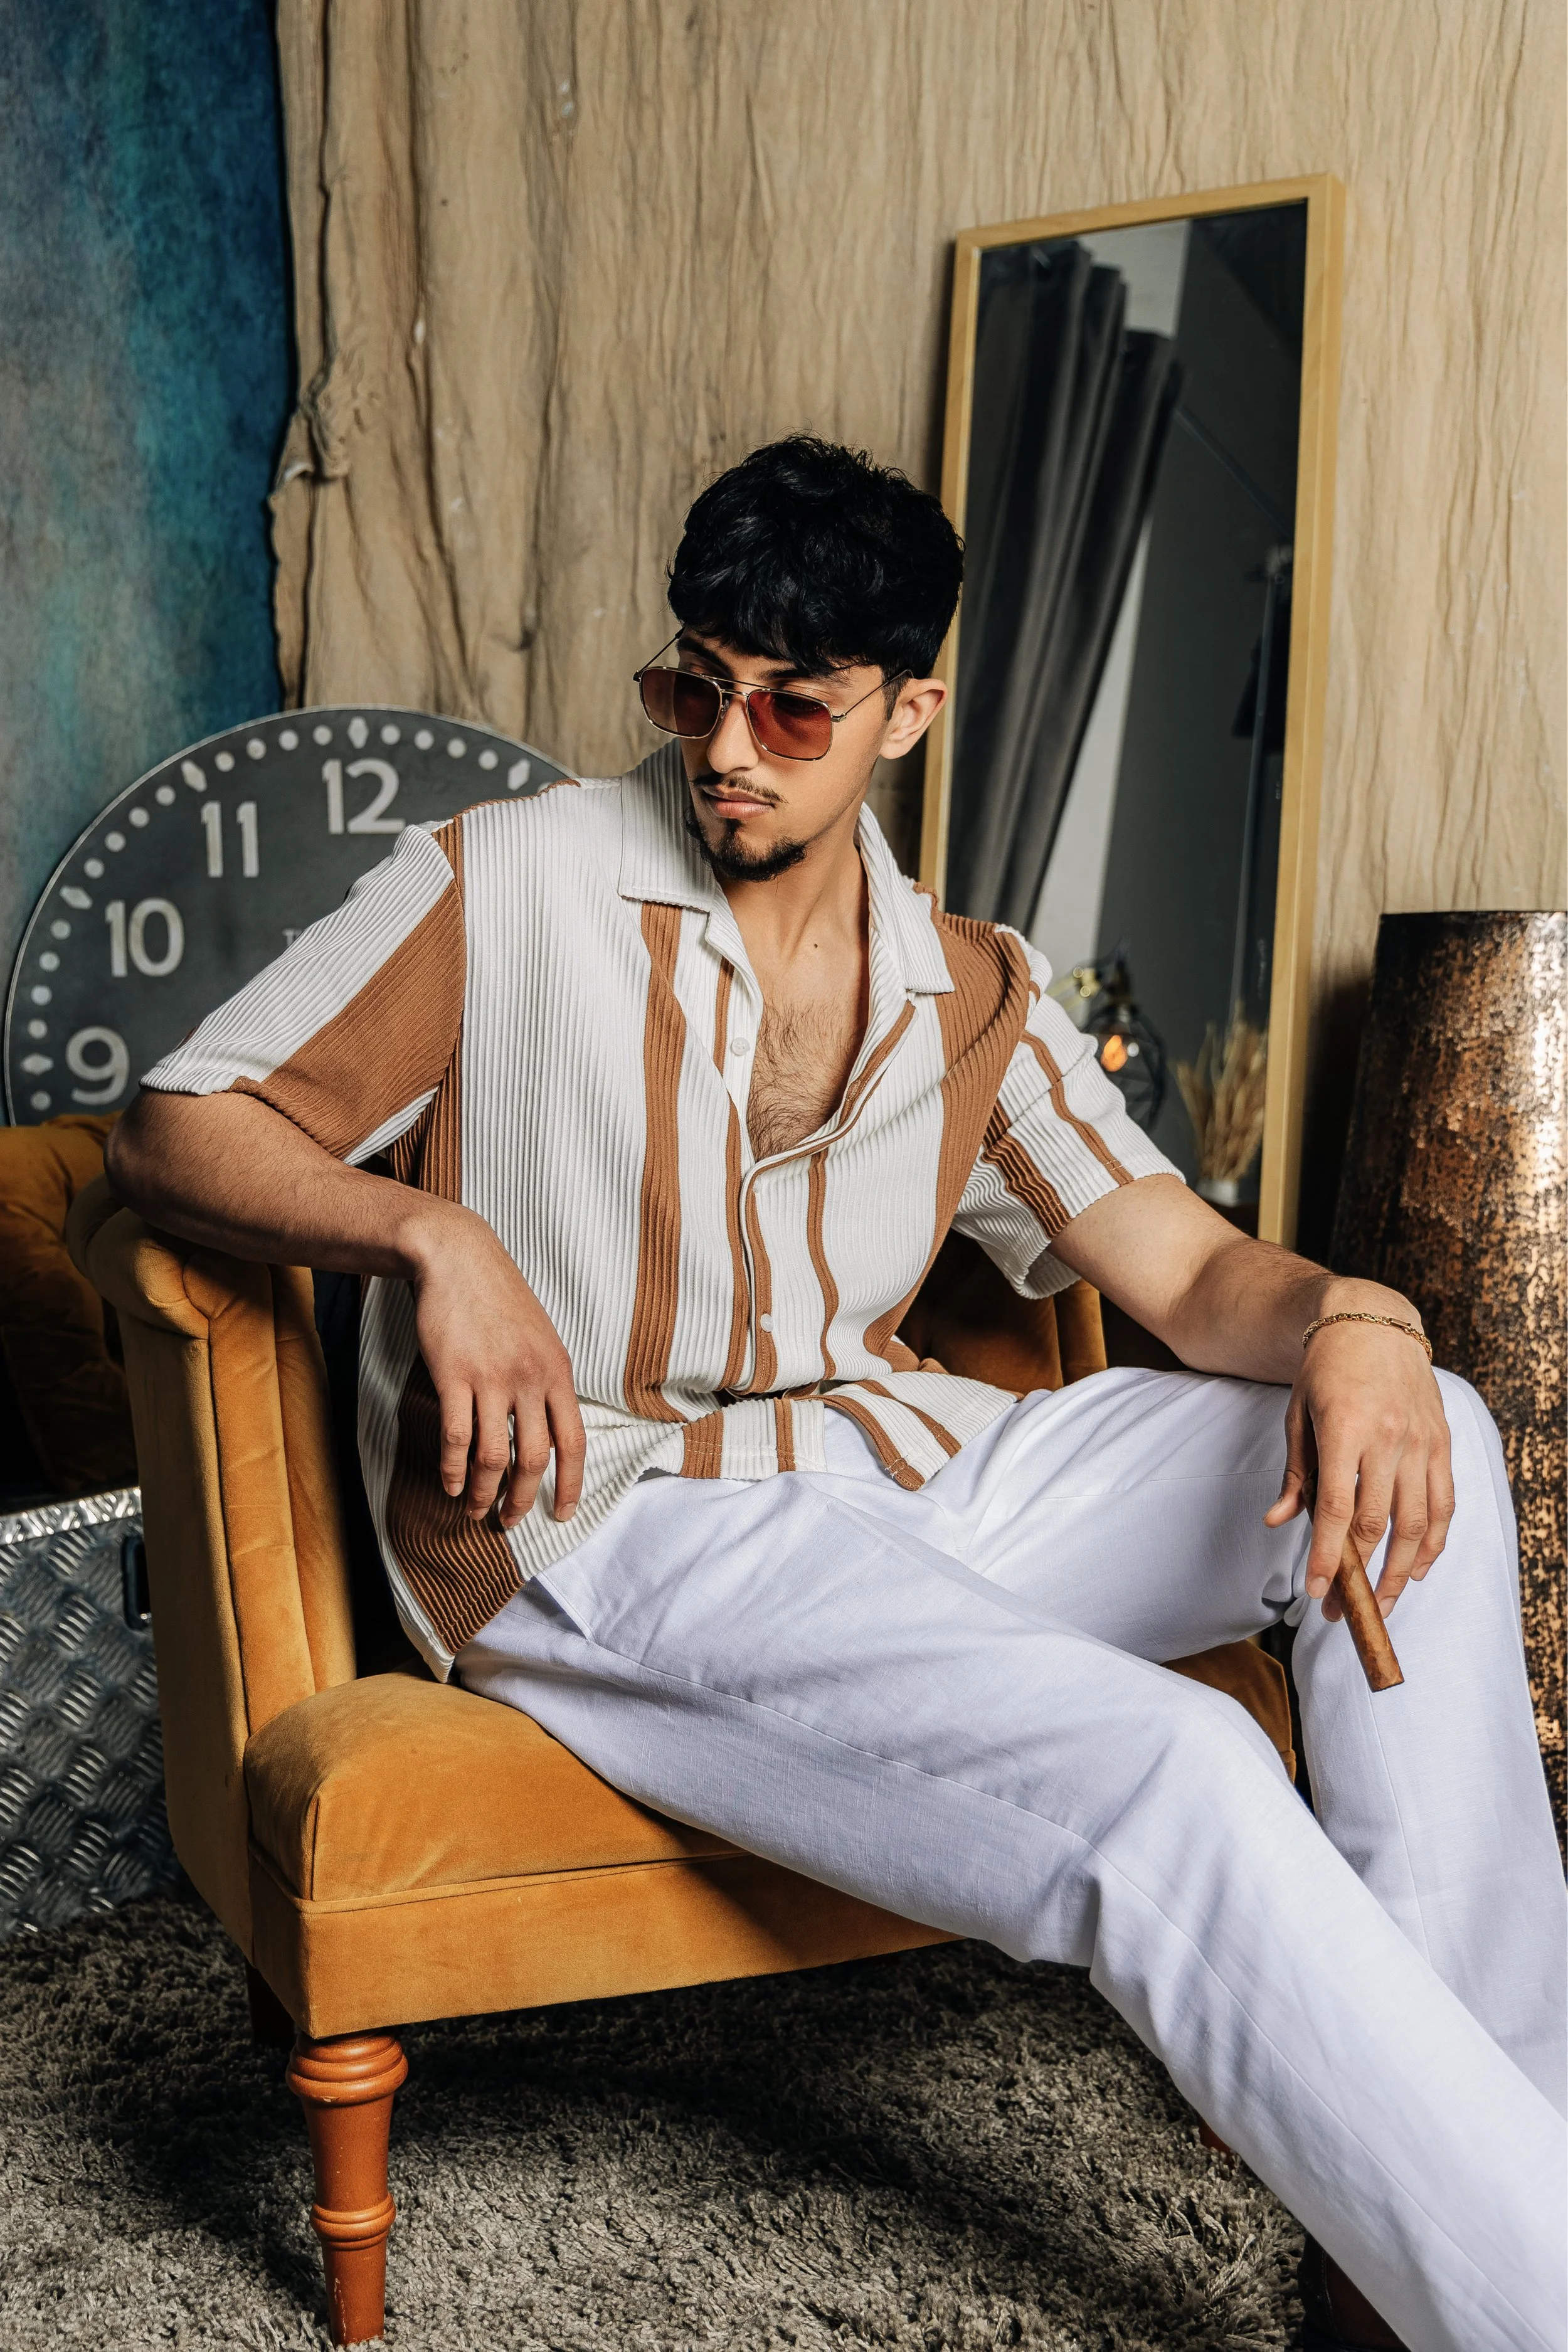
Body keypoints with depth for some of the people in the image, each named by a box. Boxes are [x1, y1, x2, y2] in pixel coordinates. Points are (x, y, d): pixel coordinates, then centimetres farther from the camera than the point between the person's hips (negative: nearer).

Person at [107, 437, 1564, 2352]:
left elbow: (1192, 1272, 7)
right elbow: (168, 1128, -2)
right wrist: (428, 1232, -21)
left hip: (912, 1488, 7)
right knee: (1168, 1780, -29)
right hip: (597, 1534, -6)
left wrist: (1347, 1317, -18)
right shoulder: (504, 886, 0)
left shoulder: (972, 998, 13)